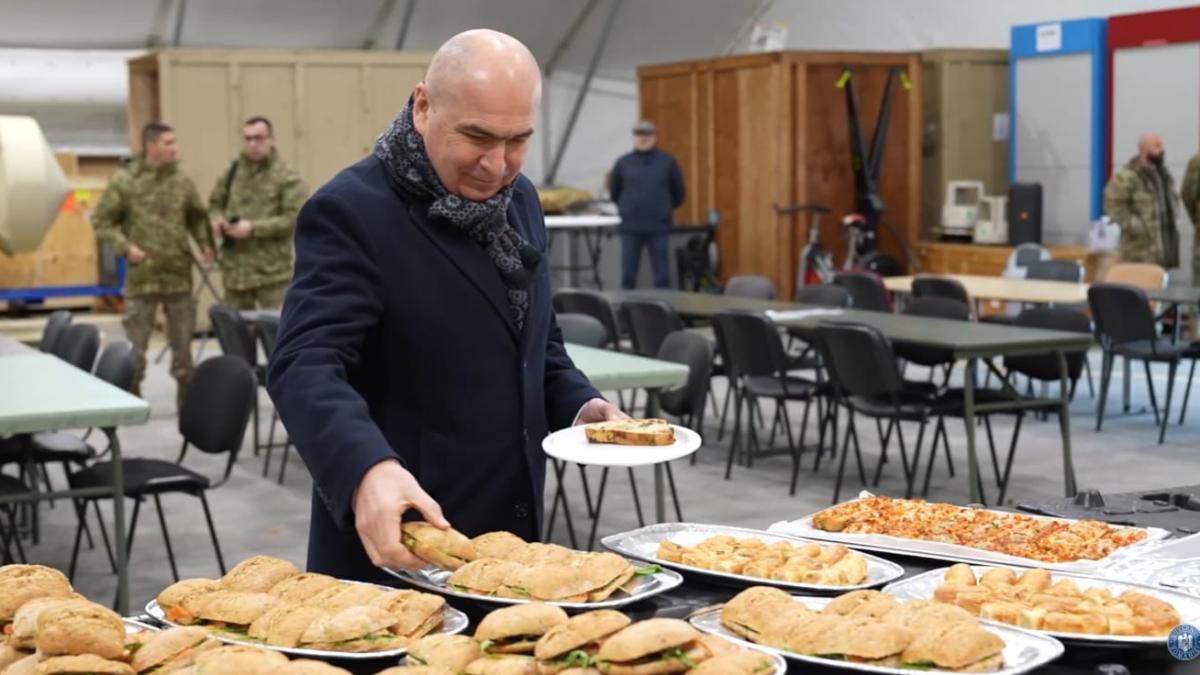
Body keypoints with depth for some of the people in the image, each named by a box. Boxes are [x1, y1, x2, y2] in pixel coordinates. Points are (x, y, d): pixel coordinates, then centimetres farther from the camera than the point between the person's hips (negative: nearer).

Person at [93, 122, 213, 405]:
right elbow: (102, 222, -1)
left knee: (182, 343, 10)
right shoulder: (124, 180, -5)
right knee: (134, 345, 2)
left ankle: (186, 398, 20)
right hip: (142, 276, -3)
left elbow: (197, 217, 17)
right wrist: (125, 247, -13)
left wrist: (205, 242, 1)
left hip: (179, 276, 3)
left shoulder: (182, 181, 4)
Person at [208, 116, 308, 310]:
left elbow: (294, 217, -13)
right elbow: (215, 203, 24)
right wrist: (217, 219, 0)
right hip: (235, 270, 6)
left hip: (272, 272, -6)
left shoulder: (287, 177, -6)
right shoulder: (231, 173, 12)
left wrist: (253, 228, -17)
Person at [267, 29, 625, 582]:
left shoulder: (519, 200, 7)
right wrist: (369, 469, -45)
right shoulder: (351, 211, -16)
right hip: (395, 546, -7)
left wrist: (579, 406, 0)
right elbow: (306, 366, -28)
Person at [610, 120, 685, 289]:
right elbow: (614, 193, 16)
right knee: (628, 276, 5)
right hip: (630, 228, 1)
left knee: (662, 276, 4)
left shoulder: (668, 162, 1)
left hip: (659, 228, -1)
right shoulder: (623, 163, 3)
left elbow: (678, 194, 10)